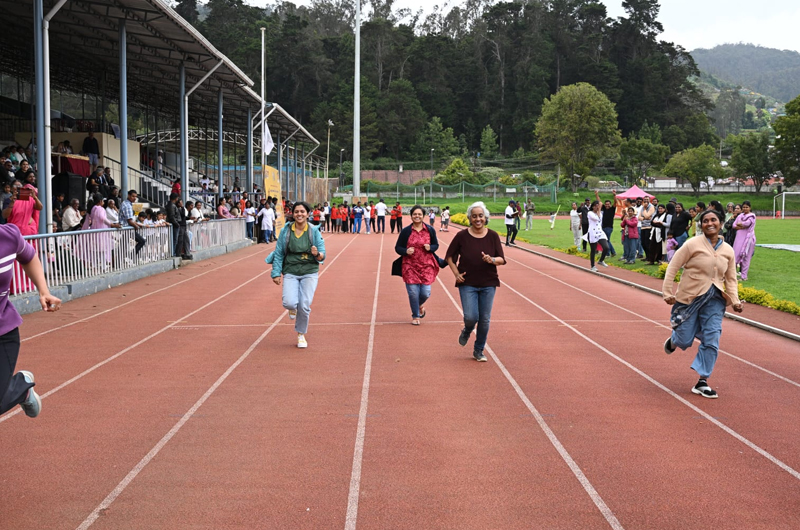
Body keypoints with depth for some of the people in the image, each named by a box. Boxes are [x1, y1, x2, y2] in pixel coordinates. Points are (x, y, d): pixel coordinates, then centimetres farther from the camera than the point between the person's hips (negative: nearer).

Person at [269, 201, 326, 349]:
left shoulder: (314, 231, -1)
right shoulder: (285, 231, 0)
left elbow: (323, 254, -1)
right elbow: (278, 253, 5)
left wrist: (317, 254, -24)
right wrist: (276, 273, -1)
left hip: (310, 273, 0)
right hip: (290, 272, 0)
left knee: (304, 306, -8)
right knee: (289, 302, -19)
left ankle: (301, 335, 17)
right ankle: (293, 308, 22)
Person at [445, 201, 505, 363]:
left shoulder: (493, 236, -2)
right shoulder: (462, 236, -5)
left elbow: (502, 259, -1)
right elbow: (449, 256, 6)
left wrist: (492, 260, -23)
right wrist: (456, 273, -5)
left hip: (488, 284, 2)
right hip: (467, 283, -2)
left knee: (485, 320, 4)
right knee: (471, 317, -12)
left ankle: (479, 351, 23)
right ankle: (466, 331, 25)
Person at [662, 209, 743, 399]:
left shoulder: (728, 250, 4)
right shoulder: (693, 244, -9)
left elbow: (731, 279, 11)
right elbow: (673, 267, -8)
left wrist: (735, 301, -2)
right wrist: (667, 292, -14)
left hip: (715, 299, 3)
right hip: (690, 297, -3)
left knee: (711, 341, -4)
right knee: (685, 340, 3)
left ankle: (702, 382, 7)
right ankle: (673, 339, 42)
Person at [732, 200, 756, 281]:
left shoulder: (752, 216, 0)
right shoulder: (740, 216, 16)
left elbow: (747, 223, -18)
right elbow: (734, 226, 7)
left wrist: (739, 224, -2)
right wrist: (742, 226, -10)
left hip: (748, 238, -5)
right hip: (739, 237, 5)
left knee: (745, 256, -6)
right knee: (736, 254, 0)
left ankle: (744, 276, -4)